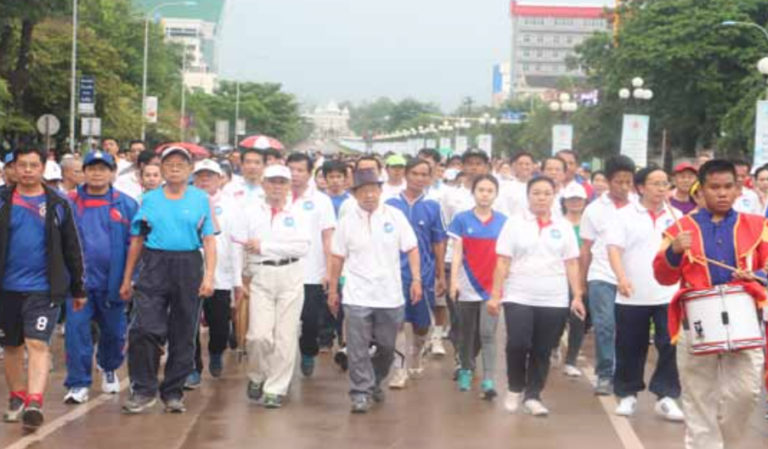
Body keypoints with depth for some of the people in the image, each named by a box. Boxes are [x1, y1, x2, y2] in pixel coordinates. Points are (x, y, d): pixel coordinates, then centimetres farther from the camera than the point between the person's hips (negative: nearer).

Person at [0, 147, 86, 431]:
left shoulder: (58, 205, 3)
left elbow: (73, 250, 8)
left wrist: (78, 289, 10)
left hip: (43, 289, -2)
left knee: (38, 344, -13)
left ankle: (34, 404, -18)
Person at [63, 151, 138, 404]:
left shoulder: (126, 205, 1)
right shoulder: (70, 203, 2)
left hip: (113, 281, 1)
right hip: (78, 281, 0)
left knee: (114, 331, 14)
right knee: (76, 330, -8)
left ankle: (109, 369, 41)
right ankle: (78, 385, 0)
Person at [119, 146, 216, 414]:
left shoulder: (201, 199, 8)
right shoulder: (149, 199, 11)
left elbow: (209, 241, 2)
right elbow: (137, 241, 13)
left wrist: (209, 275, -10)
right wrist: (127, 280, 12)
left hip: (188, 269, 0)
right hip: (154, 268, 0)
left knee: (183, 334, 5)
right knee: (143, 329, -12)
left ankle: (173, 393, 17)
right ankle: (144, 390, -1)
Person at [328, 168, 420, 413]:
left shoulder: (395, 216, 0)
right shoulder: (347, 221, 1)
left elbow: (412, 249, 3)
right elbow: (338, 257, 7)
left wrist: (416, 279, -5)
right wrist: (332, 289, 8)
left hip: (390, 296, 1)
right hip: (357, 297, -1)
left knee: (387, 346, 10)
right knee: (358, 349, -4)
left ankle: (375, 382, 33)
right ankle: (361, 392, 4)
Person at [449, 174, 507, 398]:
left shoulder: (503, 221, 2)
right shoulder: (462, 219, 0)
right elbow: (457, 252, -2)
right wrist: (453, 281, -10)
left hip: (492, 285, -1)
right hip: (468, 285, 1)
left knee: (487, 333, -9)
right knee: (467, 332, 13)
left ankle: (488, 380, -11)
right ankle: (466, 370, 32)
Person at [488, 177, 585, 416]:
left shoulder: (564, 226, 8)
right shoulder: (514, 223, 2)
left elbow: (572, 264, 9)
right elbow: (502, 262, 0)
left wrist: (577, 296, 3)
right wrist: (495, 295, -5)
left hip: (554, 300, 2)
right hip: (519, 298, -2)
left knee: (542, 351, 4)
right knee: (517, 344, -13)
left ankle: (532, 396, 17)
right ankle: (515, 388, 11)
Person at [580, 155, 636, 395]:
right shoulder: (595, 209, 3)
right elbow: (586, 248, 6)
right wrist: (581, 282, 5)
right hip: (601, 277, -1)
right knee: (604, 326, -6)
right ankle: (604, 375, 1)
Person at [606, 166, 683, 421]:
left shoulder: (676, 216, 8)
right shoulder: (626, 215, 0)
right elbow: (614, 248, -8)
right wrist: (621, 277, -21)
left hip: (669, 294, 2)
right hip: (633, 295, -2)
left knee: (670, 347, -4)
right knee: (630, 348, 7)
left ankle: (666, 397, 5)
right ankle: (627, 394, 21)